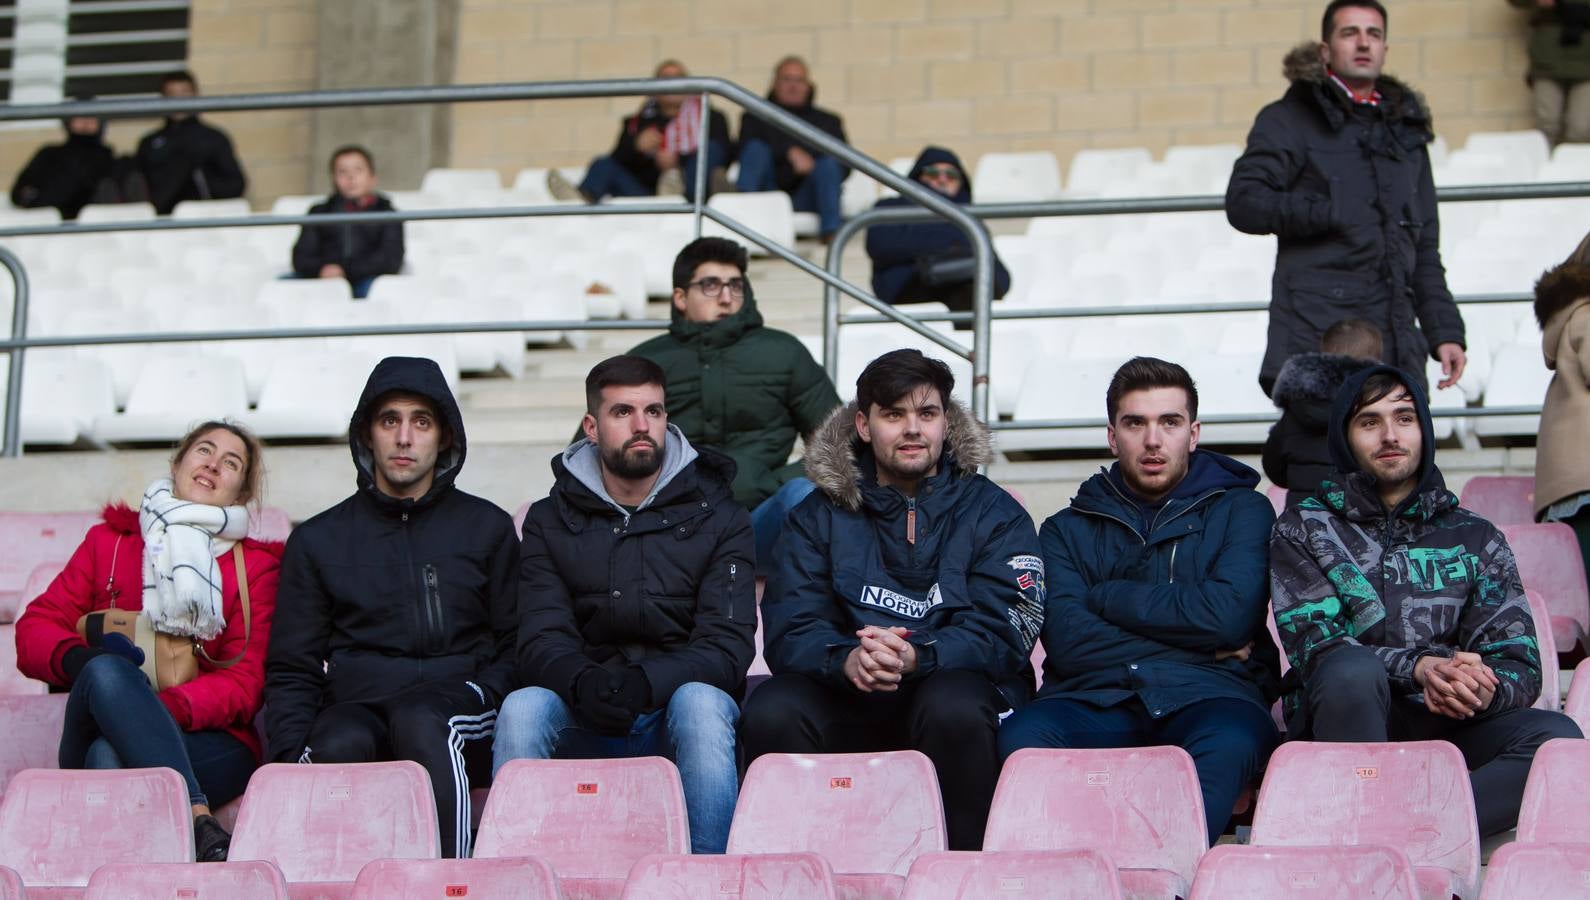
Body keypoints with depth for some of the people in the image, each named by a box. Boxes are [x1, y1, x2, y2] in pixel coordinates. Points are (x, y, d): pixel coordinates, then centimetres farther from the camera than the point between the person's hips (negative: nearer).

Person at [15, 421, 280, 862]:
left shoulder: (255, 565, 17)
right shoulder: (109, 541, 21)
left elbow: (245, 681, 4)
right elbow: (34, 630, 13)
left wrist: (170, 707, -18)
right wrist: (81, 658, -12)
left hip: (209, 742, -1)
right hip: (99, 737, 1)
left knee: (112, 759, -34)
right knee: (106, 671, -34)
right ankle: (199, 824, -48)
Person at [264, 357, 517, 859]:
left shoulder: (487, 528, 19)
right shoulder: (318, 541, 19)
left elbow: (516, 647, 16)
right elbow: (291, 671, 15)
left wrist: (481, 699, -7)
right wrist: (290, 759, -3)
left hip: (455, 711, -1)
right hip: (356, 708, 1)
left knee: (419, 717, -37)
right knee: (340, 744, -36)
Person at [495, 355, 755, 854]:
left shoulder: (716, 516, 5)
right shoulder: (550, 521, 9)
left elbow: (728, 643, -7)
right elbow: (542, 641, -3)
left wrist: (644, 682, -27)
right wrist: (585, 683, -29)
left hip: (677, 718, -1)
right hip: (584, 727, 1)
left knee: (700, 702, -34)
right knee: (521, 708, -30)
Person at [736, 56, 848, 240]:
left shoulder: (827, 121, 24)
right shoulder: (756, 118, 22)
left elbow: (844, 164, 9)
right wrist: (790, 152, -16)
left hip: (806, 201, 0)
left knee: (828, 162, -27)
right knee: (756, 149, -23)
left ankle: (831, 231, -43)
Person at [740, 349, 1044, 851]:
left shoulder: (994, 514, 7)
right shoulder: (820, 516, 11)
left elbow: (1002, 633, -7)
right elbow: (789, 631, -2)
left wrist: (913, 656, -28)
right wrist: (847, 659, -27)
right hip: (847, 705, 1)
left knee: (954, 706, -36)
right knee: (770, 711, -28)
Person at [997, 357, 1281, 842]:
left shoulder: (1241, 509, 19)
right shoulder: (1068, 529, 23)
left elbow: (1228, 614, -1)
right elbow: (1066, 641, 4)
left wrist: (1106, 597, 6)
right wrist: (1196, 642, 1)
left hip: (1204, 697, -1)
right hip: (1095, 698, 2)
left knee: (1228, 743, -39)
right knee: (1022, 738, -33)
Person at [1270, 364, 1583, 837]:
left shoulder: (1475, 539, 17)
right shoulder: (1303, 529, 11)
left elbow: (1519, 662, 8)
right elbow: (1313, 644, -5)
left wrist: (1486, 690, -19)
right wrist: (1420, 668, -22)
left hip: (1444, 728, 2)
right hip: (1338, 724, -2)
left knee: (1557, 737, -28)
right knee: (1353, 668, -37)